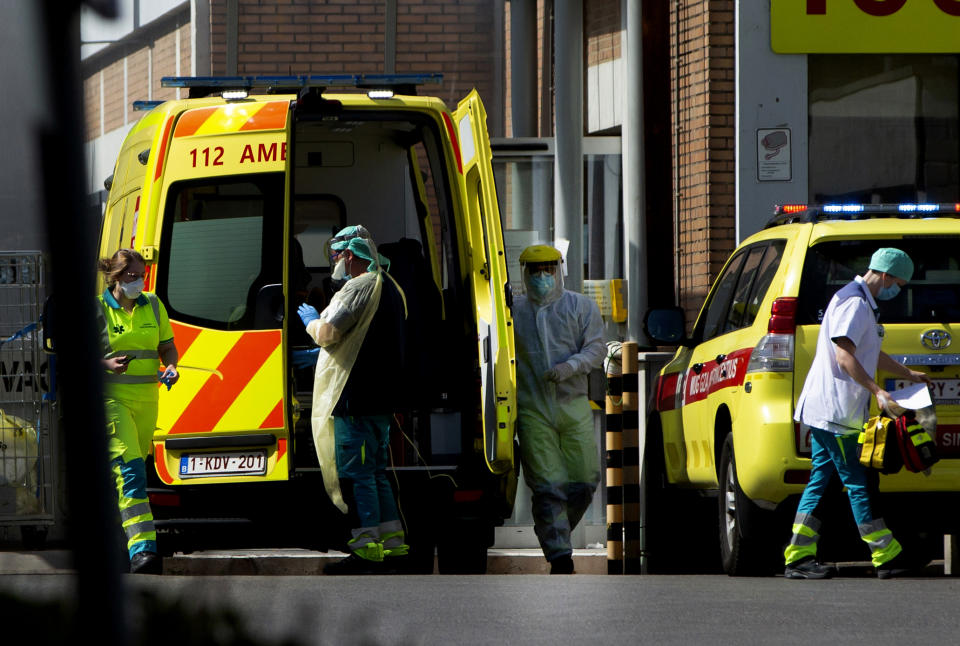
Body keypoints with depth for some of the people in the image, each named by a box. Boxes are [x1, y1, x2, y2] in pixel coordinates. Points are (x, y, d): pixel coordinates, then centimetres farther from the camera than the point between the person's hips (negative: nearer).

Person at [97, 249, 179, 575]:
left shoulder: (154, 306, 11)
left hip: (146, 399, 6)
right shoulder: (97, 310, -4)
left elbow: (167, 346, 17)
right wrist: (106, 364, -21)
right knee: (129, 470, -19)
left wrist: (170, 367, -5)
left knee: (130, 469, 14)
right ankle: (142, 549, -29)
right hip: (111, 398, -6)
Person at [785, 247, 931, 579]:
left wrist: (908, 374, 43)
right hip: (834, 410, -11)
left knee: (821, 478, 7)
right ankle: (888, 557, -6)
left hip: (824, 410, 11)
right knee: (856, 481, -7)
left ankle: (798, 557, 5)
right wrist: (876, 390, -26)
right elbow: (844, 357, -23)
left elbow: (871, 355, 35)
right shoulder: (855, 303, -14)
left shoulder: (861, 303, 21)